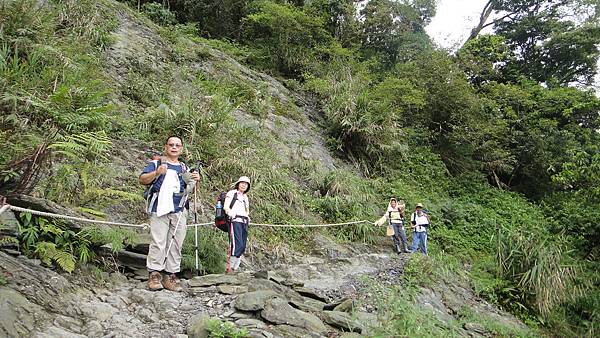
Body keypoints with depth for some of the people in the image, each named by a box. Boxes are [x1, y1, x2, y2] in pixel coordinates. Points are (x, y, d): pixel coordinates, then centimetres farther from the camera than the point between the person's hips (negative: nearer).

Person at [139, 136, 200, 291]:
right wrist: (156, 172, -17)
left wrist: (194, 181, -1)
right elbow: (142, 180, 1)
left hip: (179, 211, 4)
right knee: (158, 242, -10)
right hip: (160, 209, -4)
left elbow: (188, 190, 21)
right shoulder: (156, 163, 12)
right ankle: (154, 275, -6)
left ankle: (171, 276, 5)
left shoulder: (184, 168, 23)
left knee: (176, 244, 1)